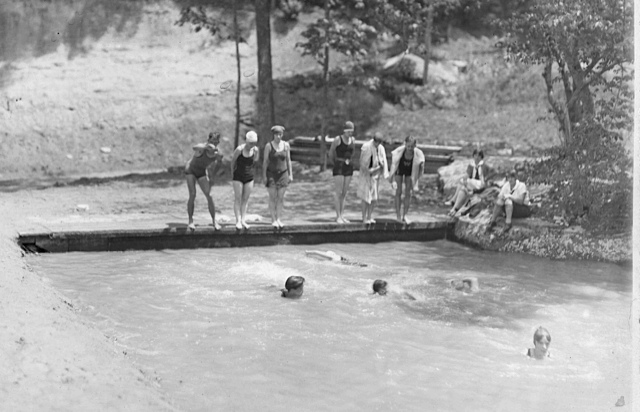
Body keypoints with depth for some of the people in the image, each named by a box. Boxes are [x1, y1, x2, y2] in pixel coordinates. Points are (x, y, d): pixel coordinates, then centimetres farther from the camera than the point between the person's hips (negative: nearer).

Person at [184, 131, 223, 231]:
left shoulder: (217, 154, -17)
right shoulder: (202, 147, -32)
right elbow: (194, 148, -58)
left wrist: (211, 177, 14)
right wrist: (206, 147, -77)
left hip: (201, 173, 4)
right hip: (190, 170, -3)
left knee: (209, 196, -7)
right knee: (192, 195, -15)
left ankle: (214, 221, 3)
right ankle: (190, 221, -3)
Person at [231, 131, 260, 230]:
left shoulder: (255, 150, -8)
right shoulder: (239, 149, -18)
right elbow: (233, 161, -1)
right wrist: (232, 172, 8)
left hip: (249, 177, 3)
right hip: (238, 177, -3)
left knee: (246, 199, 5)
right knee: (238, 198, -4)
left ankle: (243, 220, 8)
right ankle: (238, 221, -5)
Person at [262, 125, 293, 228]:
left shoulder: (286, 145, 1)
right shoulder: (268, 146, -7)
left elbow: (288, 160, 6)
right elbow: (265, 161, -4)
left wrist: (290, 174, 3)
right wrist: (264, 176, -8)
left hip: (283, 174, 2)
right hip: (271, 174, -2)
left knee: (281, 197, 1)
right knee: (272, 197, -1)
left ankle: (278, 219, 8)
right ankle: (273, 219, 4)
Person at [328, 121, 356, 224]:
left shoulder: (352, 140, 7)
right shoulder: (338, 140, -9)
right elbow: (331, 153, 3)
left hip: (349, 167, 5)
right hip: (339, 167, -5)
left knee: (344, 193, 7)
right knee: (339, 192, -6)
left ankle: (342, 215, 11)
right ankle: (338, 216, -3)